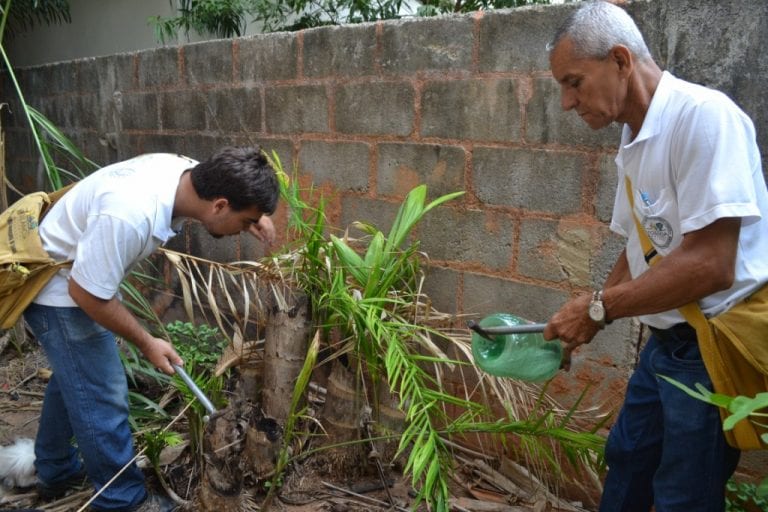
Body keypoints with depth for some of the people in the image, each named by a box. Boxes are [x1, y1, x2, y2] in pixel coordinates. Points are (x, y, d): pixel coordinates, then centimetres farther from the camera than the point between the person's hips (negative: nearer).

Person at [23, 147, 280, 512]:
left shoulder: (188, 173, -17)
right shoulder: (130, 214, -41)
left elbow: (231, 186, 7)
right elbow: (86, 292, -29)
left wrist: (253, 215, -14)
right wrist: (146, 343, -18)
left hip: (84, 278, 9)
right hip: (60, 290, -9)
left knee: (75, 378, 25)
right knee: (101, 396, -1)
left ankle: (55, 471, 46)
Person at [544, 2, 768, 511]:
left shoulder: (703, 116, -20)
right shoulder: (635, 139, 6)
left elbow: (710, 265, -26)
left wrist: (598, 307, -17)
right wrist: (581, 323, 5)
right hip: (668, 339, 8)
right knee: (627, 459, 22)